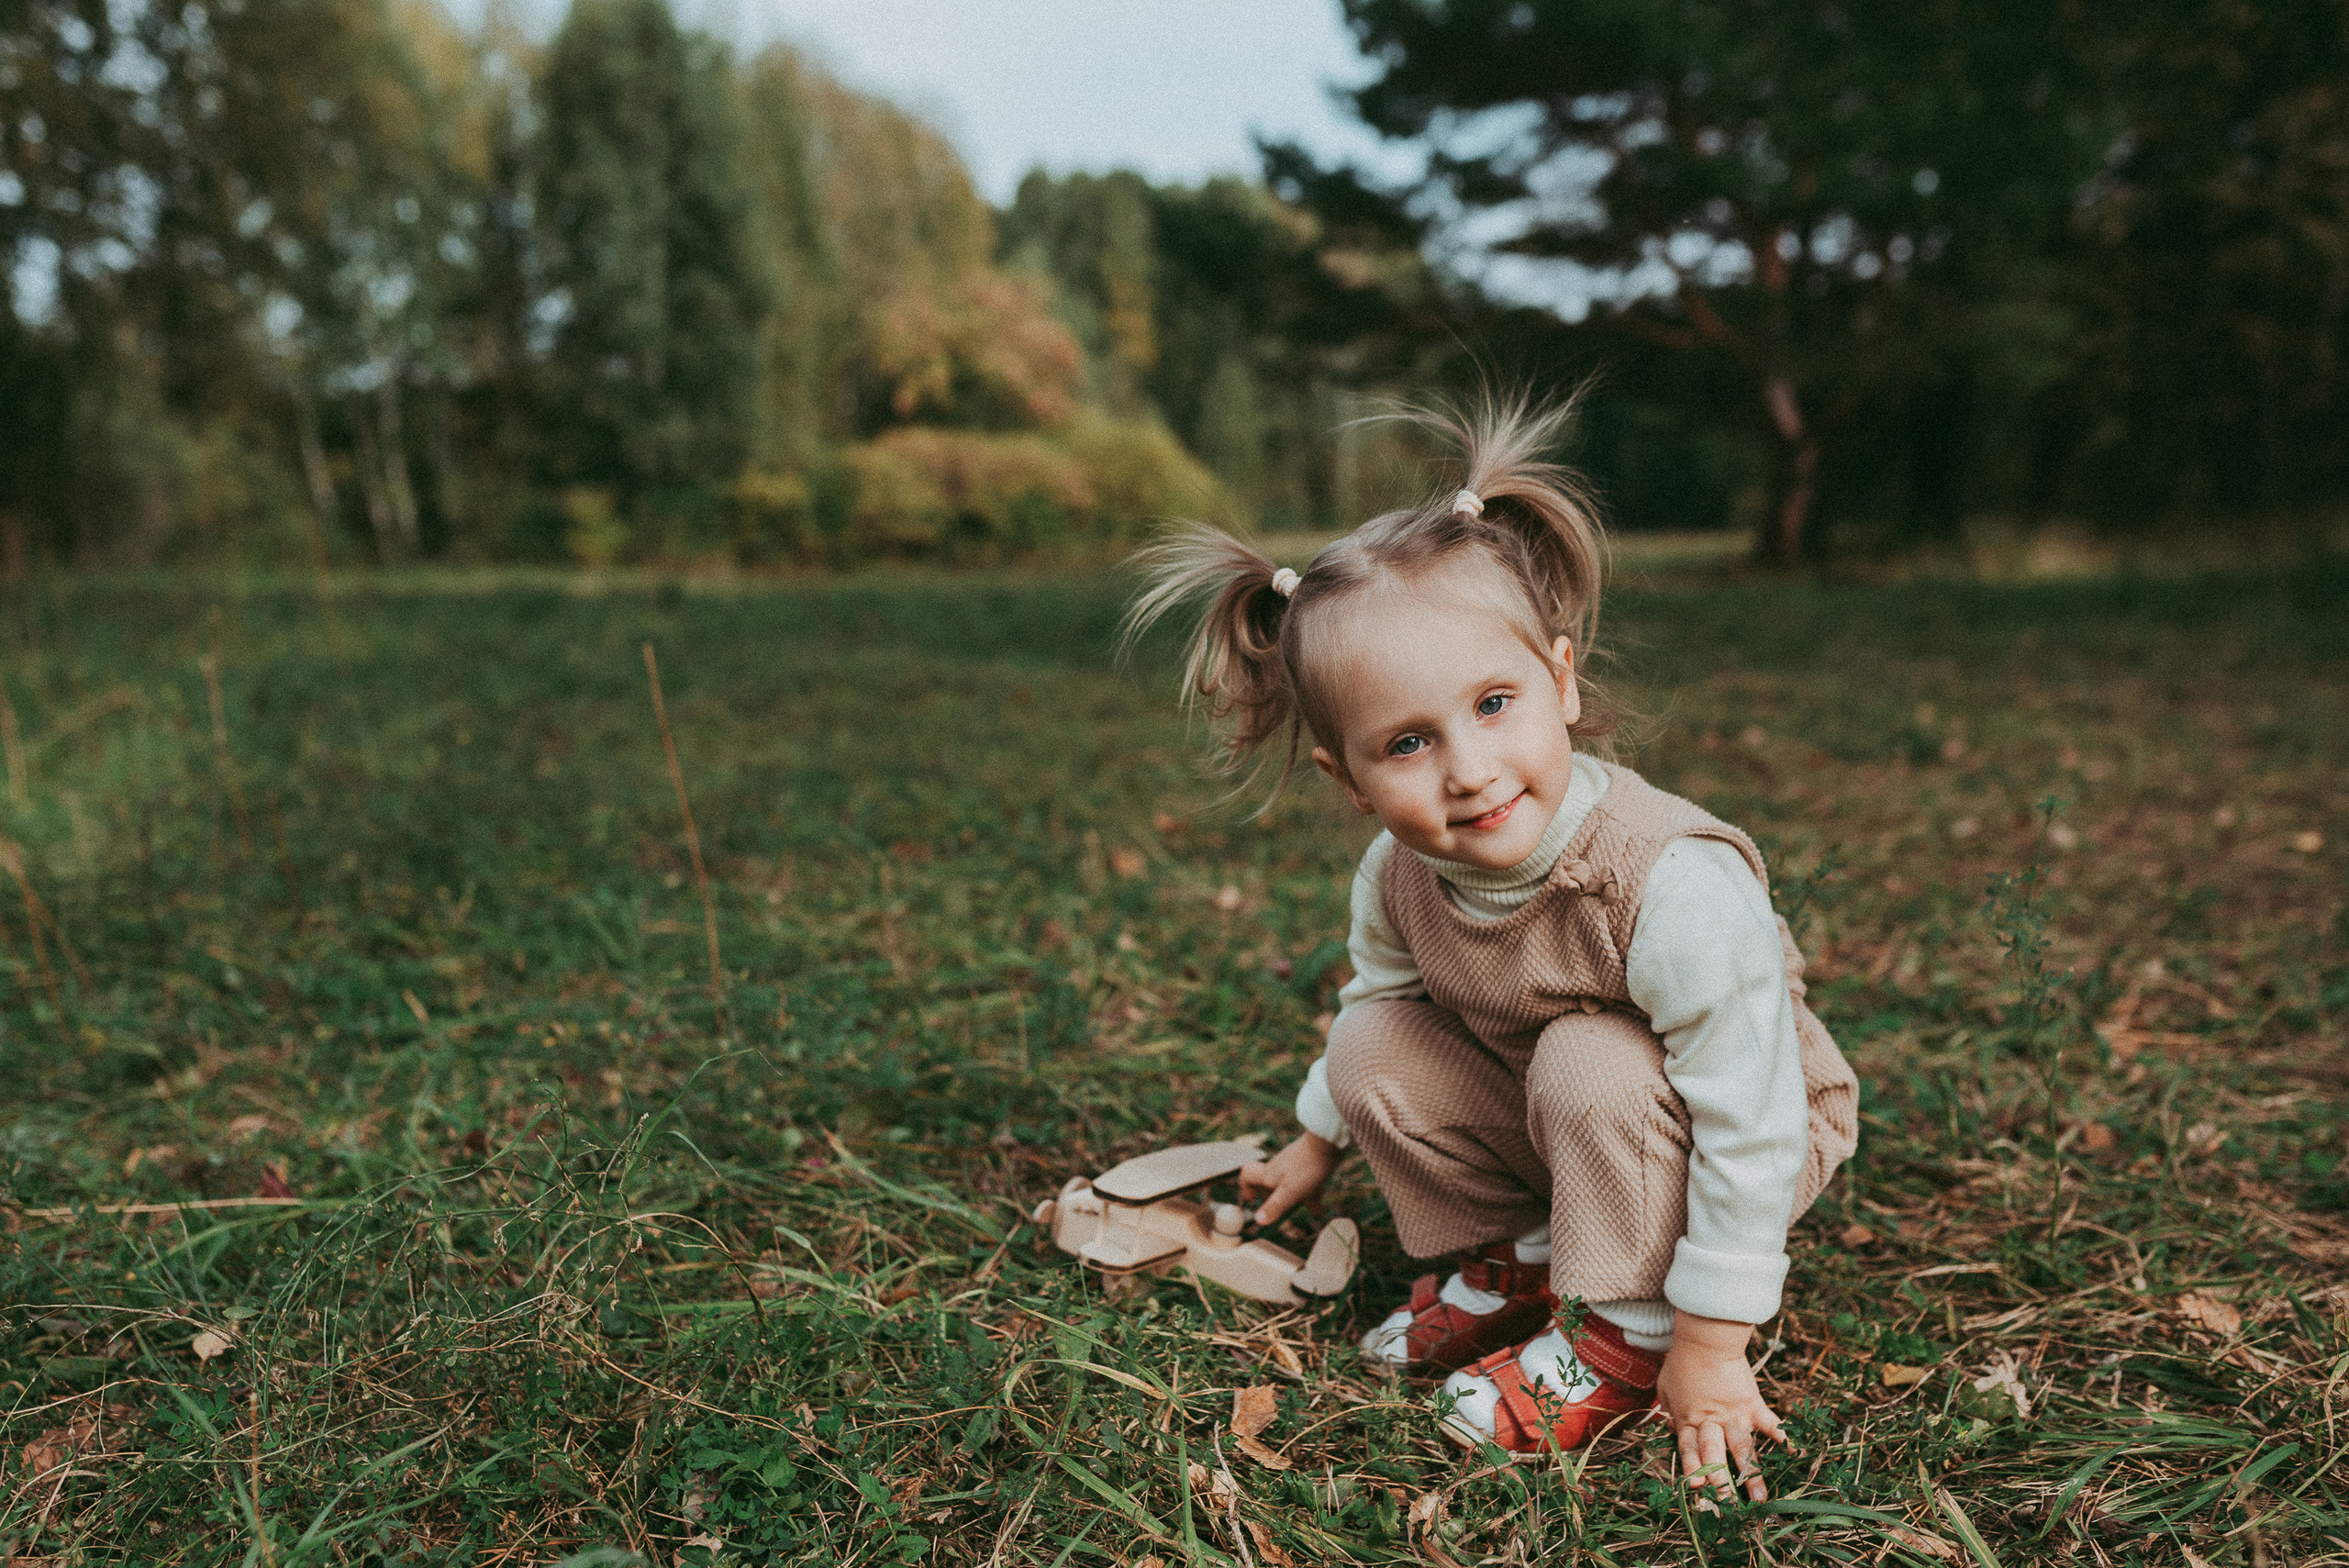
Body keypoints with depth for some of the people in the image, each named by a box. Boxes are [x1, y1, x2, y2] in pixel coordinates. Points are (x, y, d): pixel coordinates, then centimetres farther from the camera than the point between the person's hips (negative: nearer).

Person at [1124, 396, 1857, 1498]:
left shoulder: (1679, 890, -39)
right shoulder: (1397, 876, -19)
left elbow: (1750, 1130, -32)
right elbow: (1376, 992, 5)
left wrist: (1709, 1348, -24)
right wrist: (1317, 1143, 20)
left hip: (1745, 1129, -5)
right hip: (1546, 1124, 6)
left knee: (1590, 1064, -34)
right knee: (1372, 1050, -12)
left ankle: (1626, 1333, -10)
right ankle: (1521, 1255, 8)